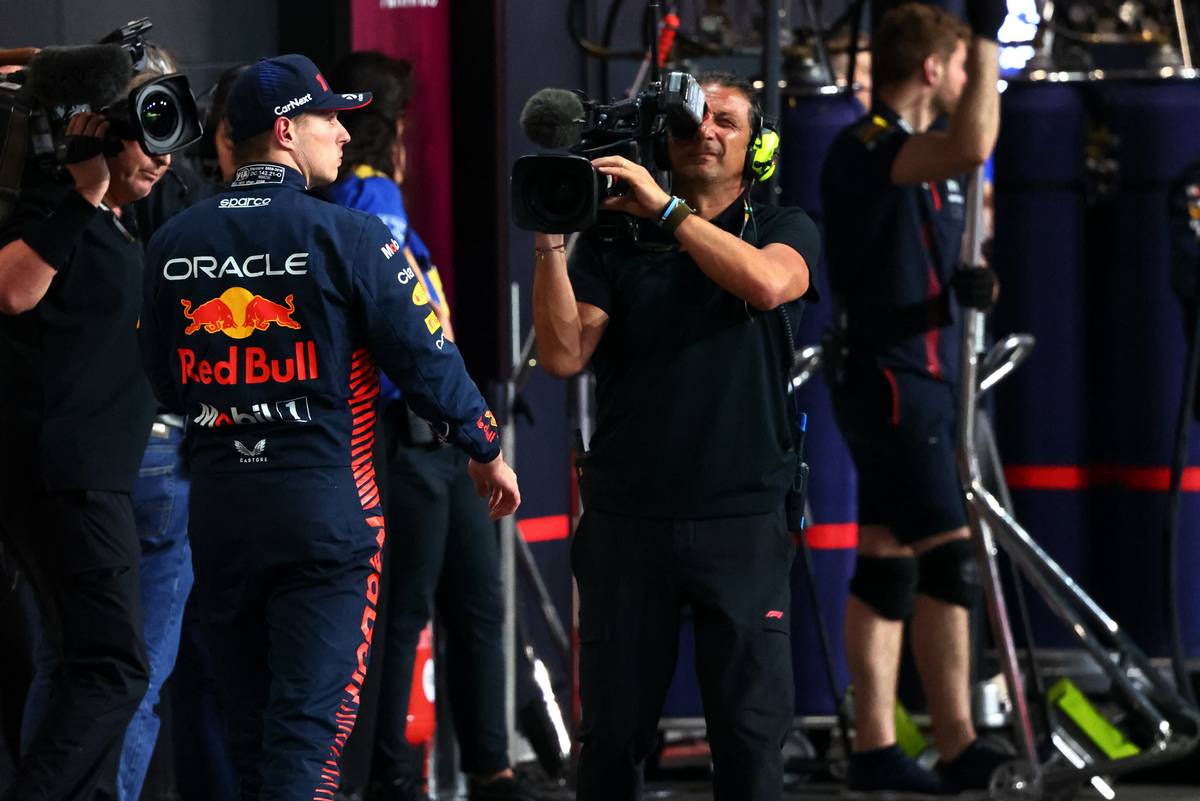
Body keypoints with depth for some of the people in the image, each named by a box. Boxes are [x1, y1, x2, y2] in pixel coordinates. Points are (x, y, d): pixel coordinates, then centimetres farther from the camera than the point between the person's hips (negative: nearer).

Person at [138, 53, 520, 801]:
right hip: (325, 504, -5)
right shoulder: (347, 236, -11)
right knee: (308, 721, -6)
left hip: (218, 507, 5)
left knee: (249, 720, 14)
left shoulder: (172, 243, 4)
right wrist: (486, 450, 8)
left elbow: (166, 381, 13)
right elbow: (427, 358, -7)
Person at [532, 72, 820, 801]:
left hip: (741, 522, -1)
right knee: (613, 731, 5)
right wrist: (549, 241, -11)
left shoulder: (785, 231, 9)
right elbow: (564, 354, -2)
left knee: (752, 732, -2)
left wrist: (667, 209, -15)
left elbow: (767, 283, -15)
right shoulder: (614, 242, 9)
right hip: (626, 522, 1)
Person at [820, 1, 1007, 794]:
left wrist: (964, 281, 7)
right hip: (893, 378, -10)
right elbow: (973, 146, -36)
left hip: (918, 378, 10)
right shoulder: (866, 148, -15)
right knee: (946, 559, -11)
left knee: (887, 566, 9)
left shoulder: (912, 152, 17)